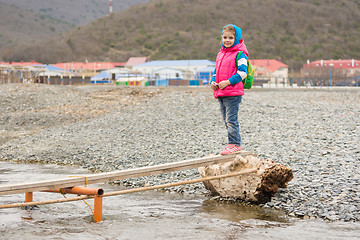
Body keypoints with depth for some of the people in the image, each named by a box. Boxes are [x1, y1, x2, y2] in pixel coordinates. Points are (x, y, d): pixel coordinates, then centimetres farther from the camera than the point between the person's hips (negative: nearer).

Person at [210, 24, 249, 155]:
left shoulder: (239, 54, -7)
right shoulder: (220, 54, 18)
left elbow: (242, 72, -13)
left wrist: (228, 82, -20)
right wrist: (213, 81, 7)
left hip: (233, 93, -9)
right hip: (220, 93, 9)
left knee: (231, 119, -10)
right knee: (227, 120, 12)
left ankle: (234, 144, -4)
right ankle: (235, 143, 19)